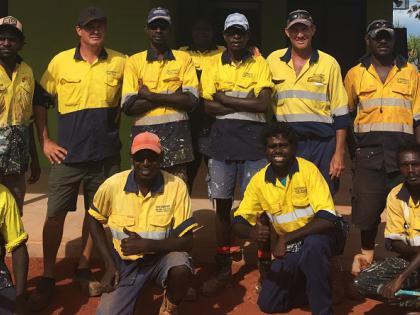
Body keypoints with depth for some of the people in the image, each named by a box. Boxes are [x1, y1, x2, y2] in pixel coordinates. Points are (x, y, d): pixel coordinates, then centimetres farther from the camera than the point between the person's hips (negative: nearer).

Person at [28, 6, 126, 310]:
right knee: (55, 214, 1)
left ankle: (83, 269, 28)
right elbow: (40, 102, 5)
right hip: (68, 153, -1)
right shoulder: (61, 61, -1)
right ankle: (48, 277, 16)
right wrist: (45, 142, -1)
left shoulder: (120, 63, 0)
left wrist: (113, 128, 4)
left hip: (105, 154, 1)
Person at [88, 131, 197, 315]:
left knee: (181, 267, -33)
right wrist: (110, 264, -1)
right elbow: (94, 220, 5)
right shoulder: (113, 185, -14)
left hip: (162, 257, -1)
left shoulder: (176, 187, -17)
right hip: (125, 262, 1)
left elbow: (186, 241, -15)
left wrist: (146, 245, -27)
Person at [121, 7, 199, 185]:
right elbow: (128, 106, -4)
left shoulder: (183, 59, 7)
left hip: (176, 134, 0)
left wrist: (149, 96, -10)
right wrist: (172, 96, -9)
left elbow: (191, 100, -5)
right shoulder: (134, 61, 7)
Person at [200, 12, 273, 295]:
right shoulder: (214, 67, 9)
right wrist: (244, 103, -9)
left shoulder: (260, 64, 4)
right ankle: (223, 268, 19)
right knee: (222, 205, 7)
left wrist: (225, 98, -7)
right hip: (222, 140, 2)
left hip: (253, 139, -2)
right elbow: (209, 107, -2)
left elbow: (262, 104, -9)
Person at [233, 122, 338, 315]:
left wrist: (286, 238, -31)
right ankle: (309, 286, 23)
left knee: (312, 245, -39)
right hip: (287, 247, 4)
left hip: (317, 237, -4)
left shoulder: (308, 170, -19)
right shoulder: (259, 180, -8)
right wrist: (252, 232, -30)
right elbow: (238, 223, -5)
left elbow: (328, 218, -26)